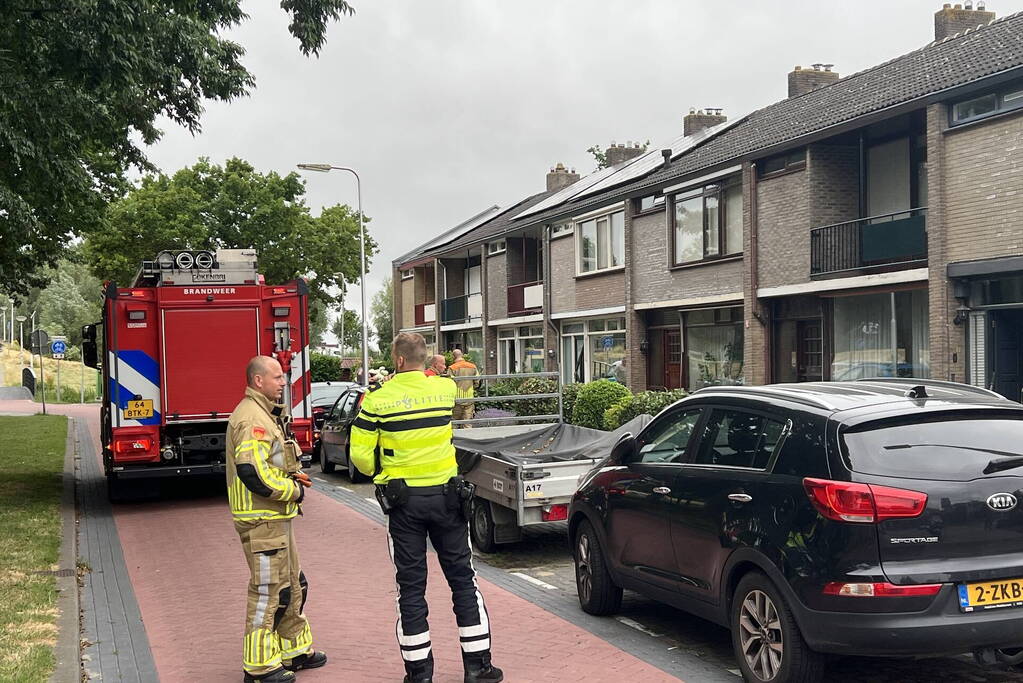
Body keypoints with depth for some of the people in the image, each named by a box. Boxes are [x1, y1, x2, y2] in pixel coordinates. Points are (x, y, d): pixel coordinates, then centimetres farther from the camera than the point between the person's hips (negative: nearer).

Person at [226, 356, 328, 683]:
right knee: (267, 591, -2)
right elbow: (252, 473, -29)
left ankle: (295, 649, 31)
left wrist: (292, 476, 7)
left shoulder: (264, 414, 16)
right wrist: (295, 491, -17)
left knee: (292, 586, 19)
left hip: (275, 518, 11)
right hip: (262, 520, -11)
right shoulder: (252, 418, -19)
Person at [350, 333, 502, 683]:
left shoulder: (378, 400, -8)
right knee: (463, 579, 11)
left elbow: (360, 454, -5)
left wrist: (379, 472, 13)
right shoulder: (446, 389, -2)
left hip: (403, 500, -2)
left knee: (411, 586, 7)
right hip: (446, 496, 2)